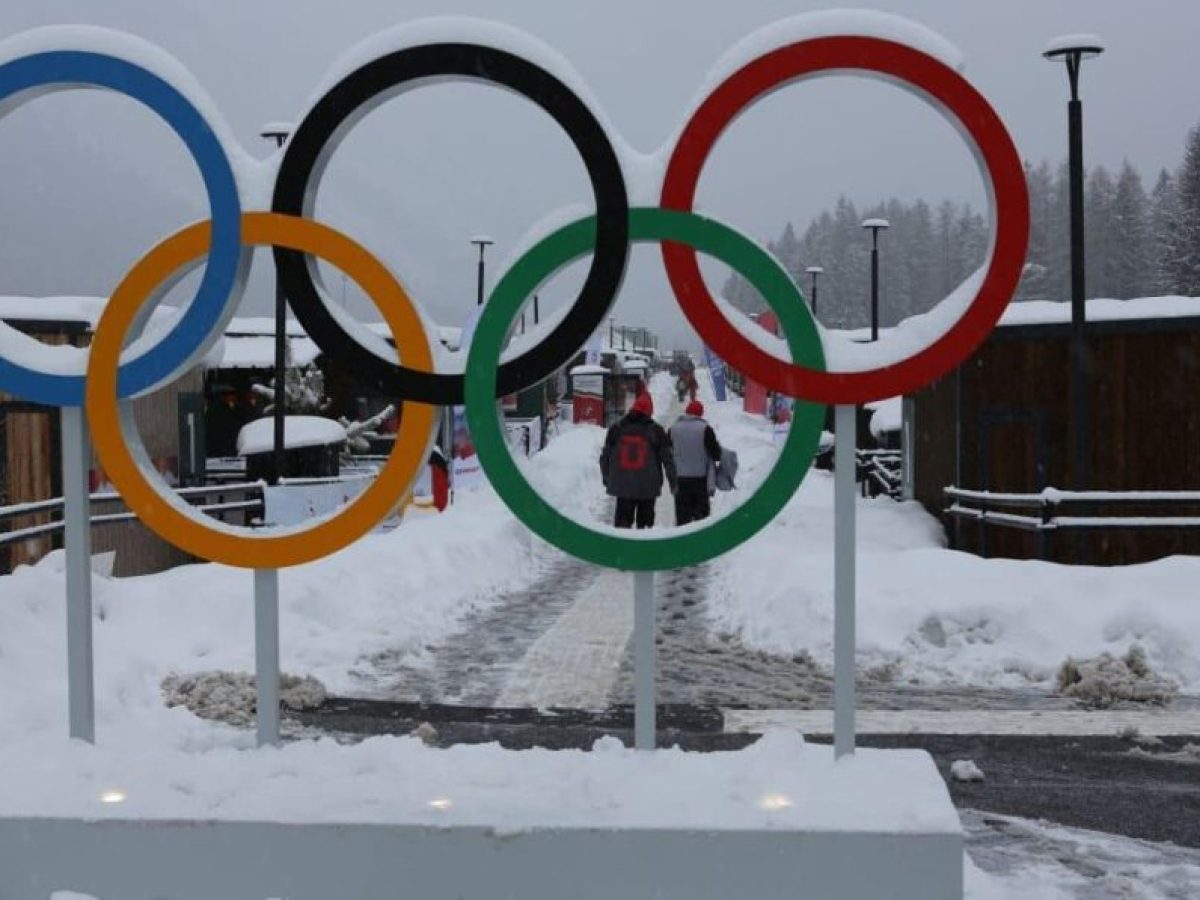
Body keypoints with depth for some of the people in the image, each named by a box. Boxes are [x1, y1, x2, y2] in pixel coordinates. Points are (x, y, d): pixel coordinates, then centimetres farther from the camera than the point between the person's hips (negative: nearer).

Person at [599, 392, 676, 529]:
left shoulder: (616, 429, 4)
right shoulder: (656, 431, -2)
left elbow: (605, 457, 9)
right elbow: (667, 459, 1)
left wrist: (607, 479, 20)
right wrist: (673, 482, 10)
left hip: (622, 486, 2)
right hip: (648, 487, -1)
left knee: (623, 520, 5)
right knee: (644, 522, 6)